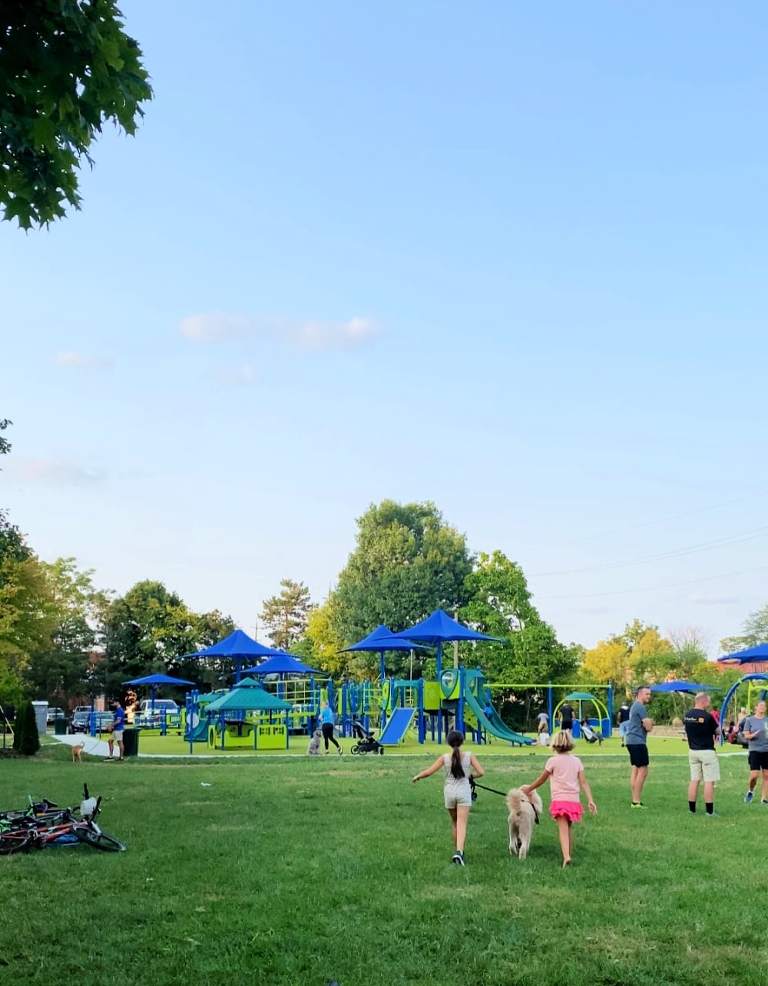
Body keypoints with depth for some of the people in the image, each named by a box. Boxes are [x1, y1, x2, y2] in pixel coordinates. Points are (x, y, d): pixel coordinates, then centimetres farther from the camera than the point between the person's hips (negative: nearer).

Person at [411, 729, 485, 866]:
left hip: (449, 792, 1)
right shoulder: (469, 756, -3)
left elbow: (428, 772, -7)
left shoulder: (445, 758, -4)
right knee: (462, 824, -7)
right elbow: (480, 772, -6)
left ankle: (457, 851, 28)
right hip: (464, 792, -1)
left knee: (455, 823, 20)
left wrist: (417, 777, 11)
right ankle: (459, 851, -26)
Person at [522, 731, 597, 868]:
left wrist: (528, 789, 21)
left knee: (563, 829, -12)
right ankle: (569, 853, 27)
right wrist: (590, 800, -2)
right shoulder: (577, 761, 9)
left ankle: (566, 856, -29)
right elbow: (583, 782, 1)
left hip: (559, 800, -4)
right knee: (569, 827, 21)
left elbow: (541, 780, 7)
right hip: (574, 800, 4)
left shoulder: (553, 761, -2)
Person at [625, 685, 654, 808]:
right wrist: (650, 723, 6)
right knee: (643, 771, -8)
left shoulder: (634, 706, 19)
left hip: (631, 741, 10)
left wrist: (649, 722, 1)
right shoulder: (640, 707, -13)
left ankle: (635, 800, 14)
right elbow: (648, 727, -15)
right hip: (638, 741, -10)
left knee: (635, 769, 12)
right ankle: (637, 801, -9)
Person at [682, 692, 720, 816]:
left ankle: (692, 809, 14)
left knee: (694, 780, 11)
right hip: (707, 751, -6)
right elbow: (718, 731, -3)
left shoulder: (687, 715, 3)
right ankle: (709, 811, 0)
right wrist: (715, 721, 12)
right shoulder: (707, 716, -16)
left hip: (692, 751, 6)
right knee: (709, 781, -1)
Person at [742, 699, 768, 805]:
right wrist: (753, 735, -21)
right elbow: (746, 736, -2)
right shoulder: (749, 720, 0)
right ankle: (750, 791, 19)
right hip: (755, 750, -3)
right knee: (754, 775, -10)